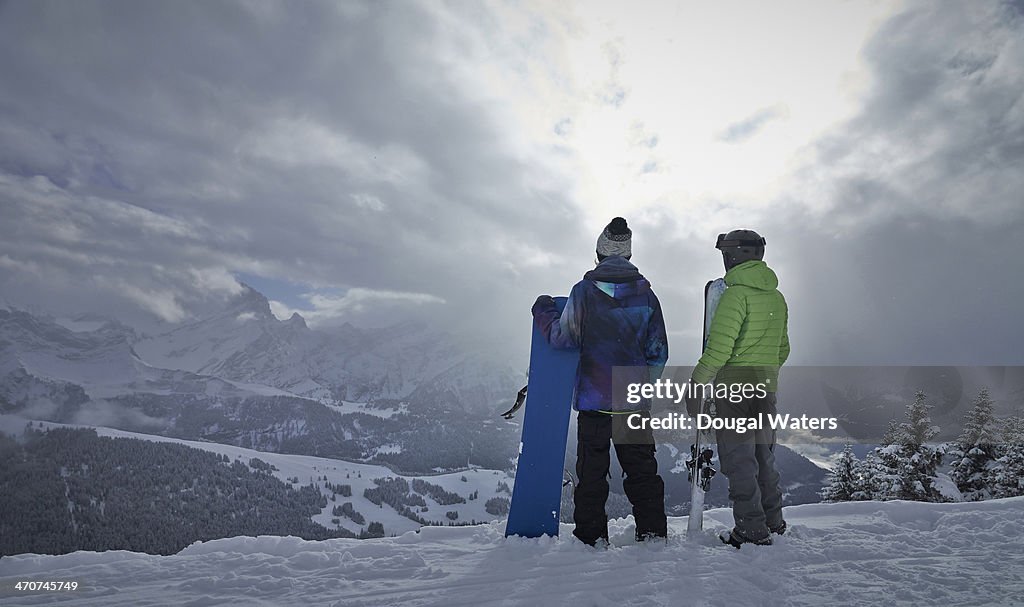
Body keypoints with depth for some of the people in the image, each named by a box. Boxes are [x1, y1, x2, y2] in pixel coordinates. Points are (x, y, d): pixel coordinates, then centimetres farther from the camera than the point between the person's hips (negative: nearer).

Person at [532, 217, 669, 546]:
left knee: (592, 469, 6)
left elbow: (563, 337, -7)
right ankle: (652, 532, 16)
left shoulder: (584, 291, -6)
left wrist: (543, 313, 10)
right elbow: (658, 352, 6)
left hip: (593, 398, -2)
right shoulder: (646, 294, 4)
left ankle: (591, 535, 11)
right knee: (642, 468, 13)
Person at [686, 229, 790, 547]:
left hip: (734, 384, -8)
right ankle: (773, 522, 31)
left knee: (738, 458, 0)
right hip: (766, 387, 8)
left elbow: (719, 348, -21)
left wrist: (696, 383, -15)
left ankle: (751, 530, 5)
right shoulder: (777, 297, 12)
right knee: (763, 455, 19)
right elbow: (783, 350, 18)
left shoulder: (736, 293, -15)